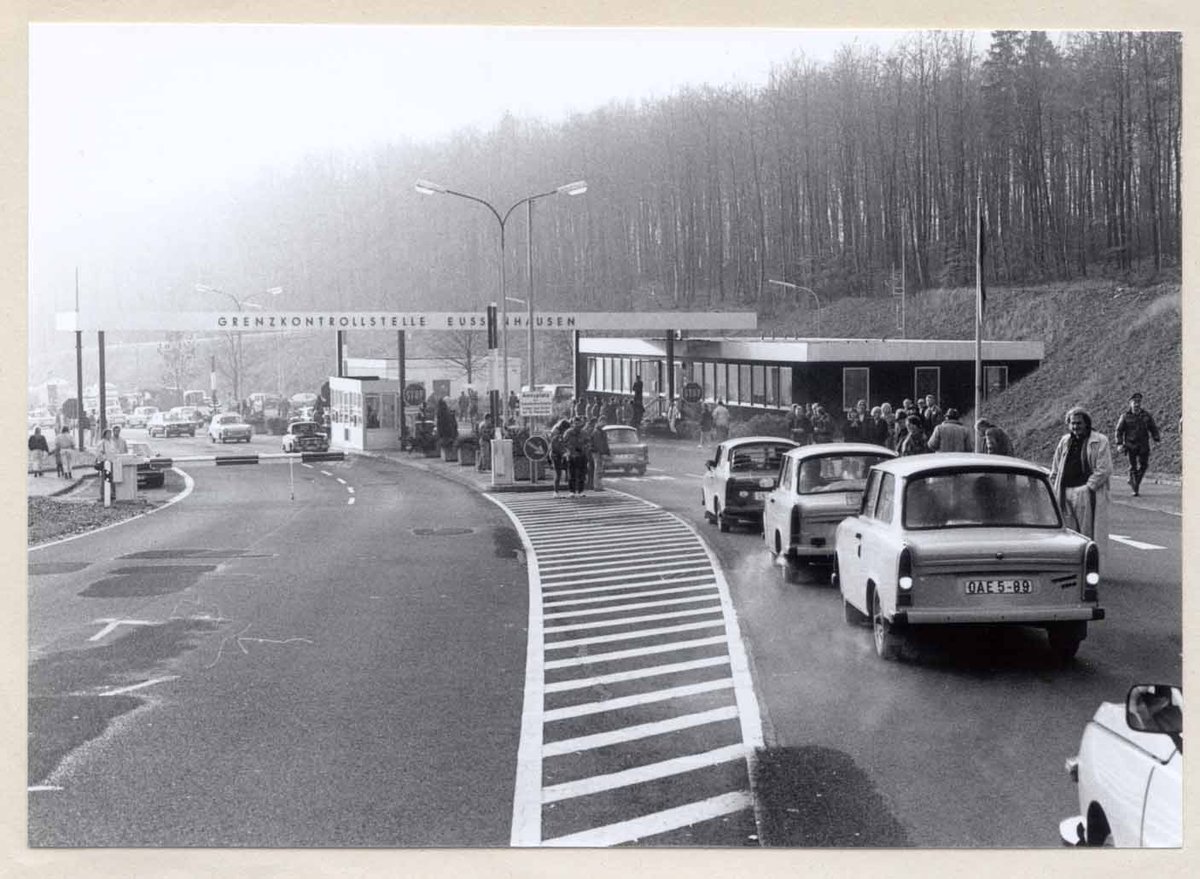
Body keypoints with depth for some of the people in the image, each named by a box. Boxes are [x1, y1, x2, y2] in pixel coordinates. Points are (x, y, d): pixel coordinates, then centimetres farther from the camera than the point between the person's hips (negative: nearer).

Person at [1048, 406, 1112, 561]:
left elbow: (1104, 470, -9)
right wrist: (1055, 491, 8)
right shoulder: (1065, 441, 16)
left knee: (1089, 535, -4)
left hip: (1088, 495, -5)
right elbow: (1055, 471, 20)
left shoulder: (1100, 441, -2)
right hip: (1065, 495, 5)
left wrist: (1087, 487, -14)